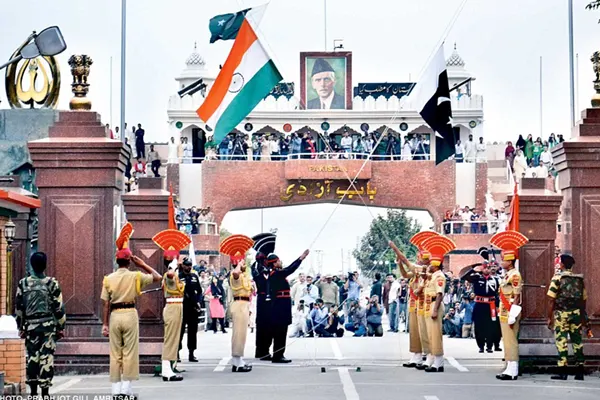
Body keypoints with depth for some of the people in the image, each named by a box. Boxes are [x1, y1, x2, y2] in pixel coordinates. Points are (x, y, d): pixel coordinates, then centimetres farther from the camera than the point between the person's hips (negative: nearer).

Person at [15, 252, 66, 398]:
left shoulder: (23, 283, 2)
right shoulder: (52, 283, -5)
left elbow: (18, 308, 6)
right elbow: (59, 308, -4)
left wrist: (21, 327, 15)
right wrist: (61, 327, 6)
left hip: (30, 325, 3)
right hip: (48, 325, -2)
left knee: (32, 357, 10)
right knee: (47, 357, -1)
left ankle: (33, 391, 12)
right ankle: (45, 391, -2)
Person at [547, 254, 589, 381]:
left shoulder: (557, 278, -4)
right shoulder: (579, 279, 9)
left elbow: (551, 300, -9)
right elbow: (583, 300, 10)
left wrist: (549, 318, -4)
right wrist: (584, 319, 18)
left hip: (561, 314, -4)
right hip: (577, 313, 4)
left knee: (561, 341, -2)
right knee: (577, 341, 8)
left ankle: (563, 371, -6)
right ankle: (579, 371, 10)